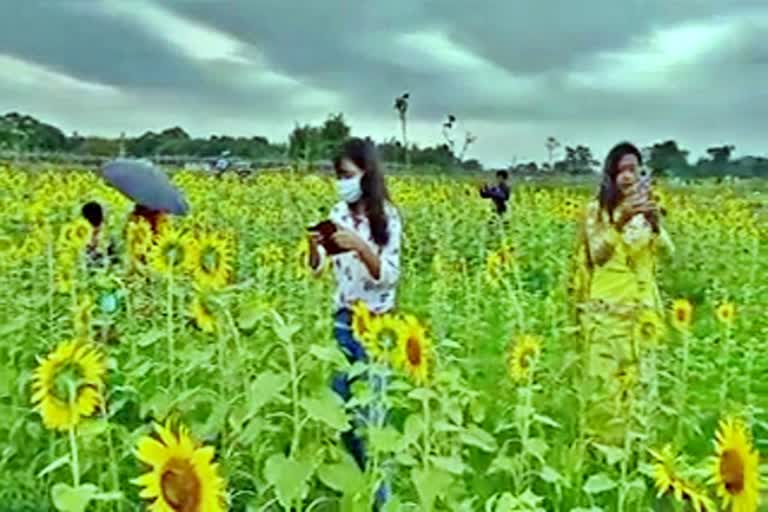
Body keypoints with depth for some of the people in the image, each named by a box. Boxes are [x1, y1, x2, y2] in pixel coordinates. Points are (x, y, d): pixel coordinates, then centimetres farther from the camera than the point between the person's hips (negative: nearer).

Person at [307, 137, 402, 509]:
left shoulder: (386, 217, -9)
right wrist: (314, 246, -23)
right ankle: (357, 474, 31)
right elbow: (317, 268, -3)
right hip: (344, 319, 5)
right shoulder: (339, 215, 3)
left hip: (376, 322, -5)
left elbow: (388, 276, -15)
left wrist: (360, 246, -28)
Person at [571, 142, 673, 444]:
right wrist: (620, 221, -31)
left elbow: (667, 252, -3)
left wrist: (654, 222, -22)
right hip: (606, 306, -3)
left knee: (637, 377, 5)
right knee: (605, 379, -5)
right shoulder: (598, 210, -2)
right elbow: (597, 254, -17)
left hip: (641, 306, 3)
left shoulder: (647, 207, 7)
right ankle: (601, 445, 6)